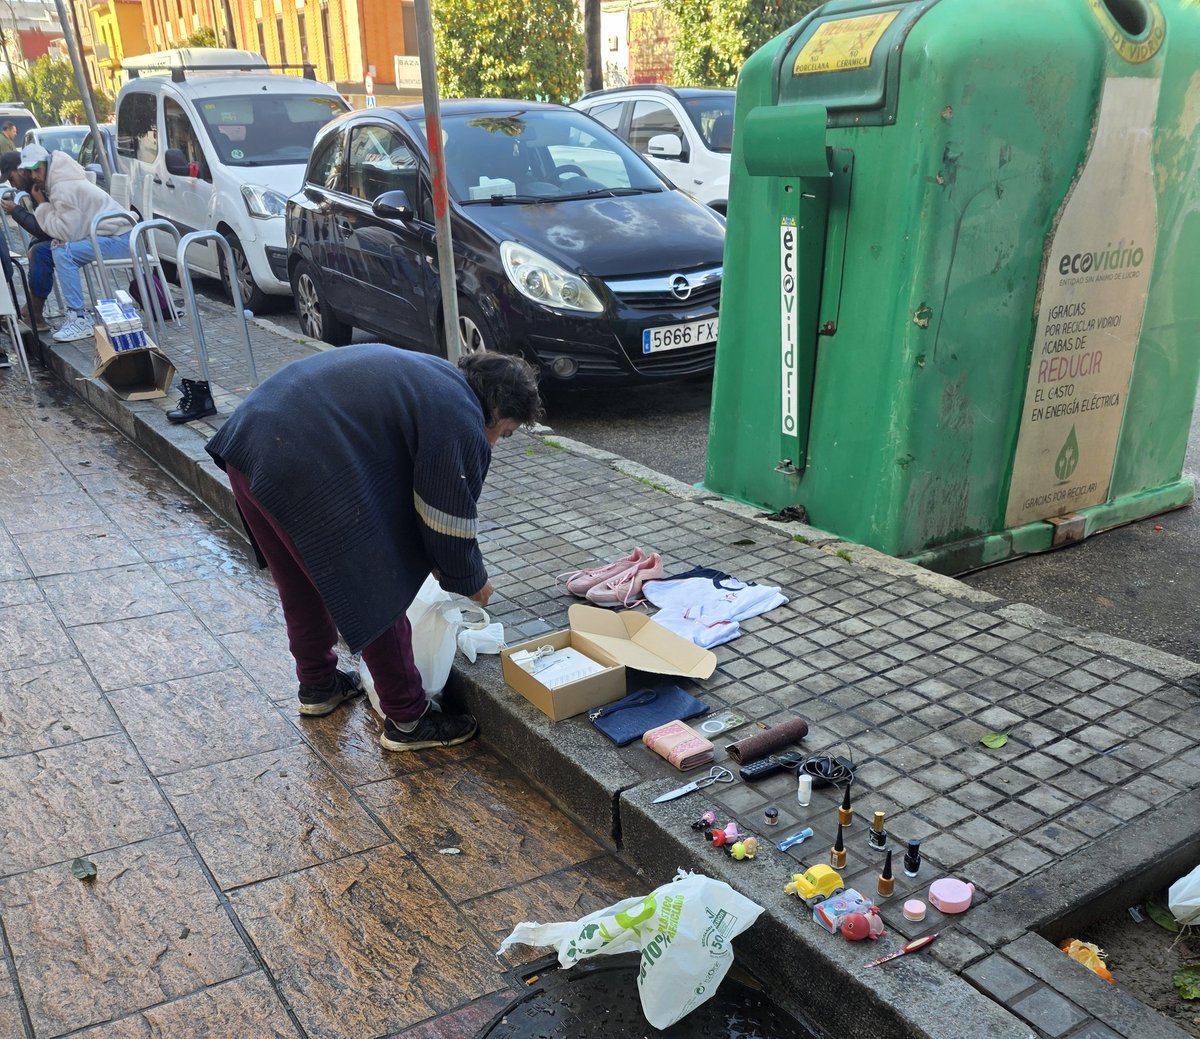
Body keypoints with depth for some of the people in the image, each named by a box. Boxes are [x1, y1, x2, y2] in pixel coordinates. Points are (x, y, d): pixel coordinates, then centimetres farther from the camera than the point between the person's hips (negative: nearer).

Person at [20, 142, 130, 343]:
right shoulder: (56, 182, 17)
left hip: (119, 238, -11)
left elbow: (66, 232, -18)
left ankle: (80, 320, -21)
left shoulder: (63, 188, -16)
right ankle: (78, 315, 10)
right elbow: (67, 229, 18)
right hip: (110, 235, 11)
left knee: (63, 254, -22)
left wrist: (42, 205, -8)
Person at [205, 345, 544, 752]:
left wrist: (431, 558, 33)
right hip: (303, 470, -10)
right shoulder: (460, 424, -4)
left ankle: (318, 685, 45)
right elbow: (451, 523, 0)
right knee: (376, 599, 5)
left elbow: (405, 491, 30)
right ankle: (407, 721, 19)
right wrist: (473, 582, 18)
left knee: (301, 586, 26)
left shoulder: (429, 376, 24)